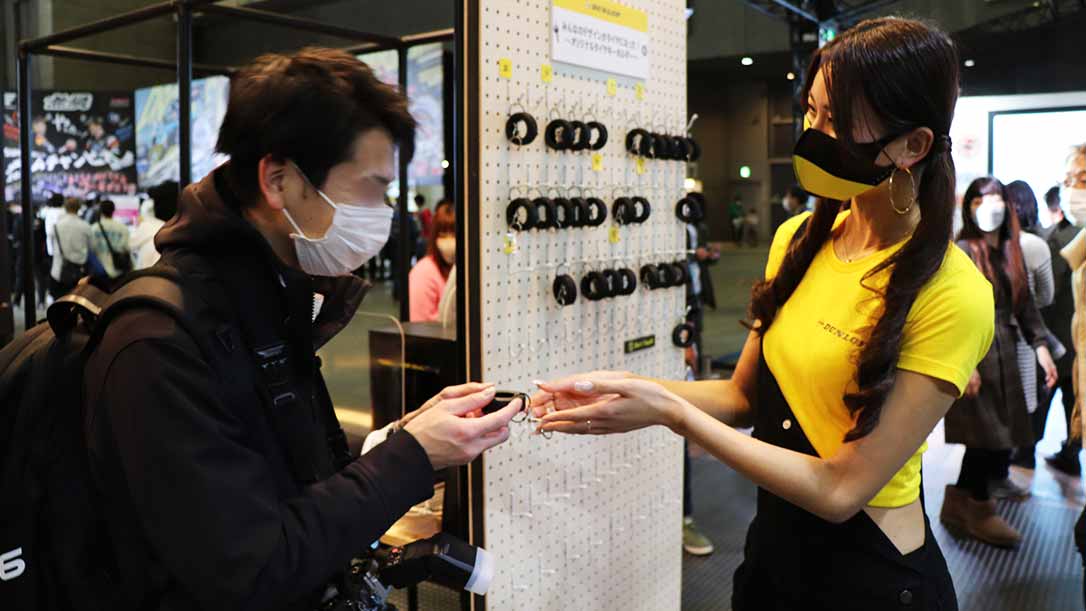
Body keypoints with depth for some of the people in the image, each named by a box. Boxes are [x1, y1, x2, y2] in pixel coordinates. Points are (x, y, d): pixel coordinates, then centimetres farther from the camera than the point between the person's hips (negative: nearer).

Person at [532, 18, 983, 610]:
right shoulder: (799, 239, -3)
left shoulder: (951, 296, -23)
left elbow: (841, 490, -23)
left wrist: (670, 412, -25)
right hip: (774, 540, 6)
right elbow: (744, 393, 3)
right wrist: (633, 388, -14)